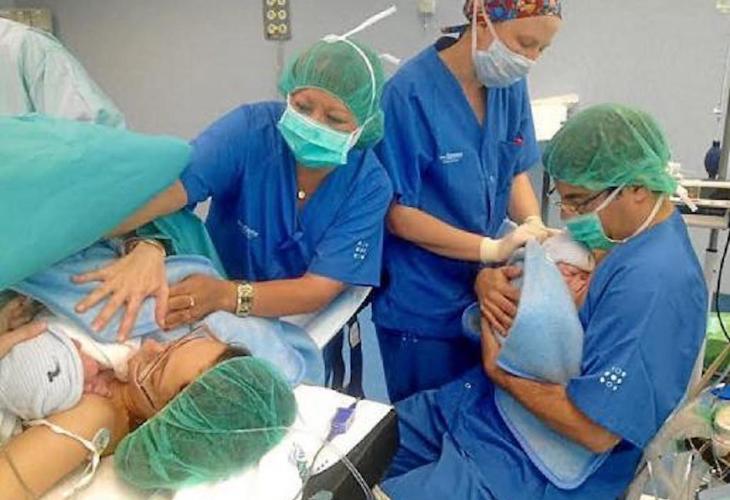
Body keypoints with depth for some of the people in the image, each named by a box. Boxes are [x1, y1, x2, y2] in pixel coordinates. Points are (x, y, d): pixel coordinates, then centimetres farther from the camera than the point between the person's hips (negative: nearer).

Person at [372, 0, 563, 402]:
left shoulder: (511, 85, -3)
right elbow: (398, 214, -18)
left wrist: (534, 226, -14)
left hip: (486, 294, 6)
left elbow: (516, 173, 7)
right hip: (422, 309, -5)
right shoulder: (410, 93, -21)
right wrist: (494, 249, -24)